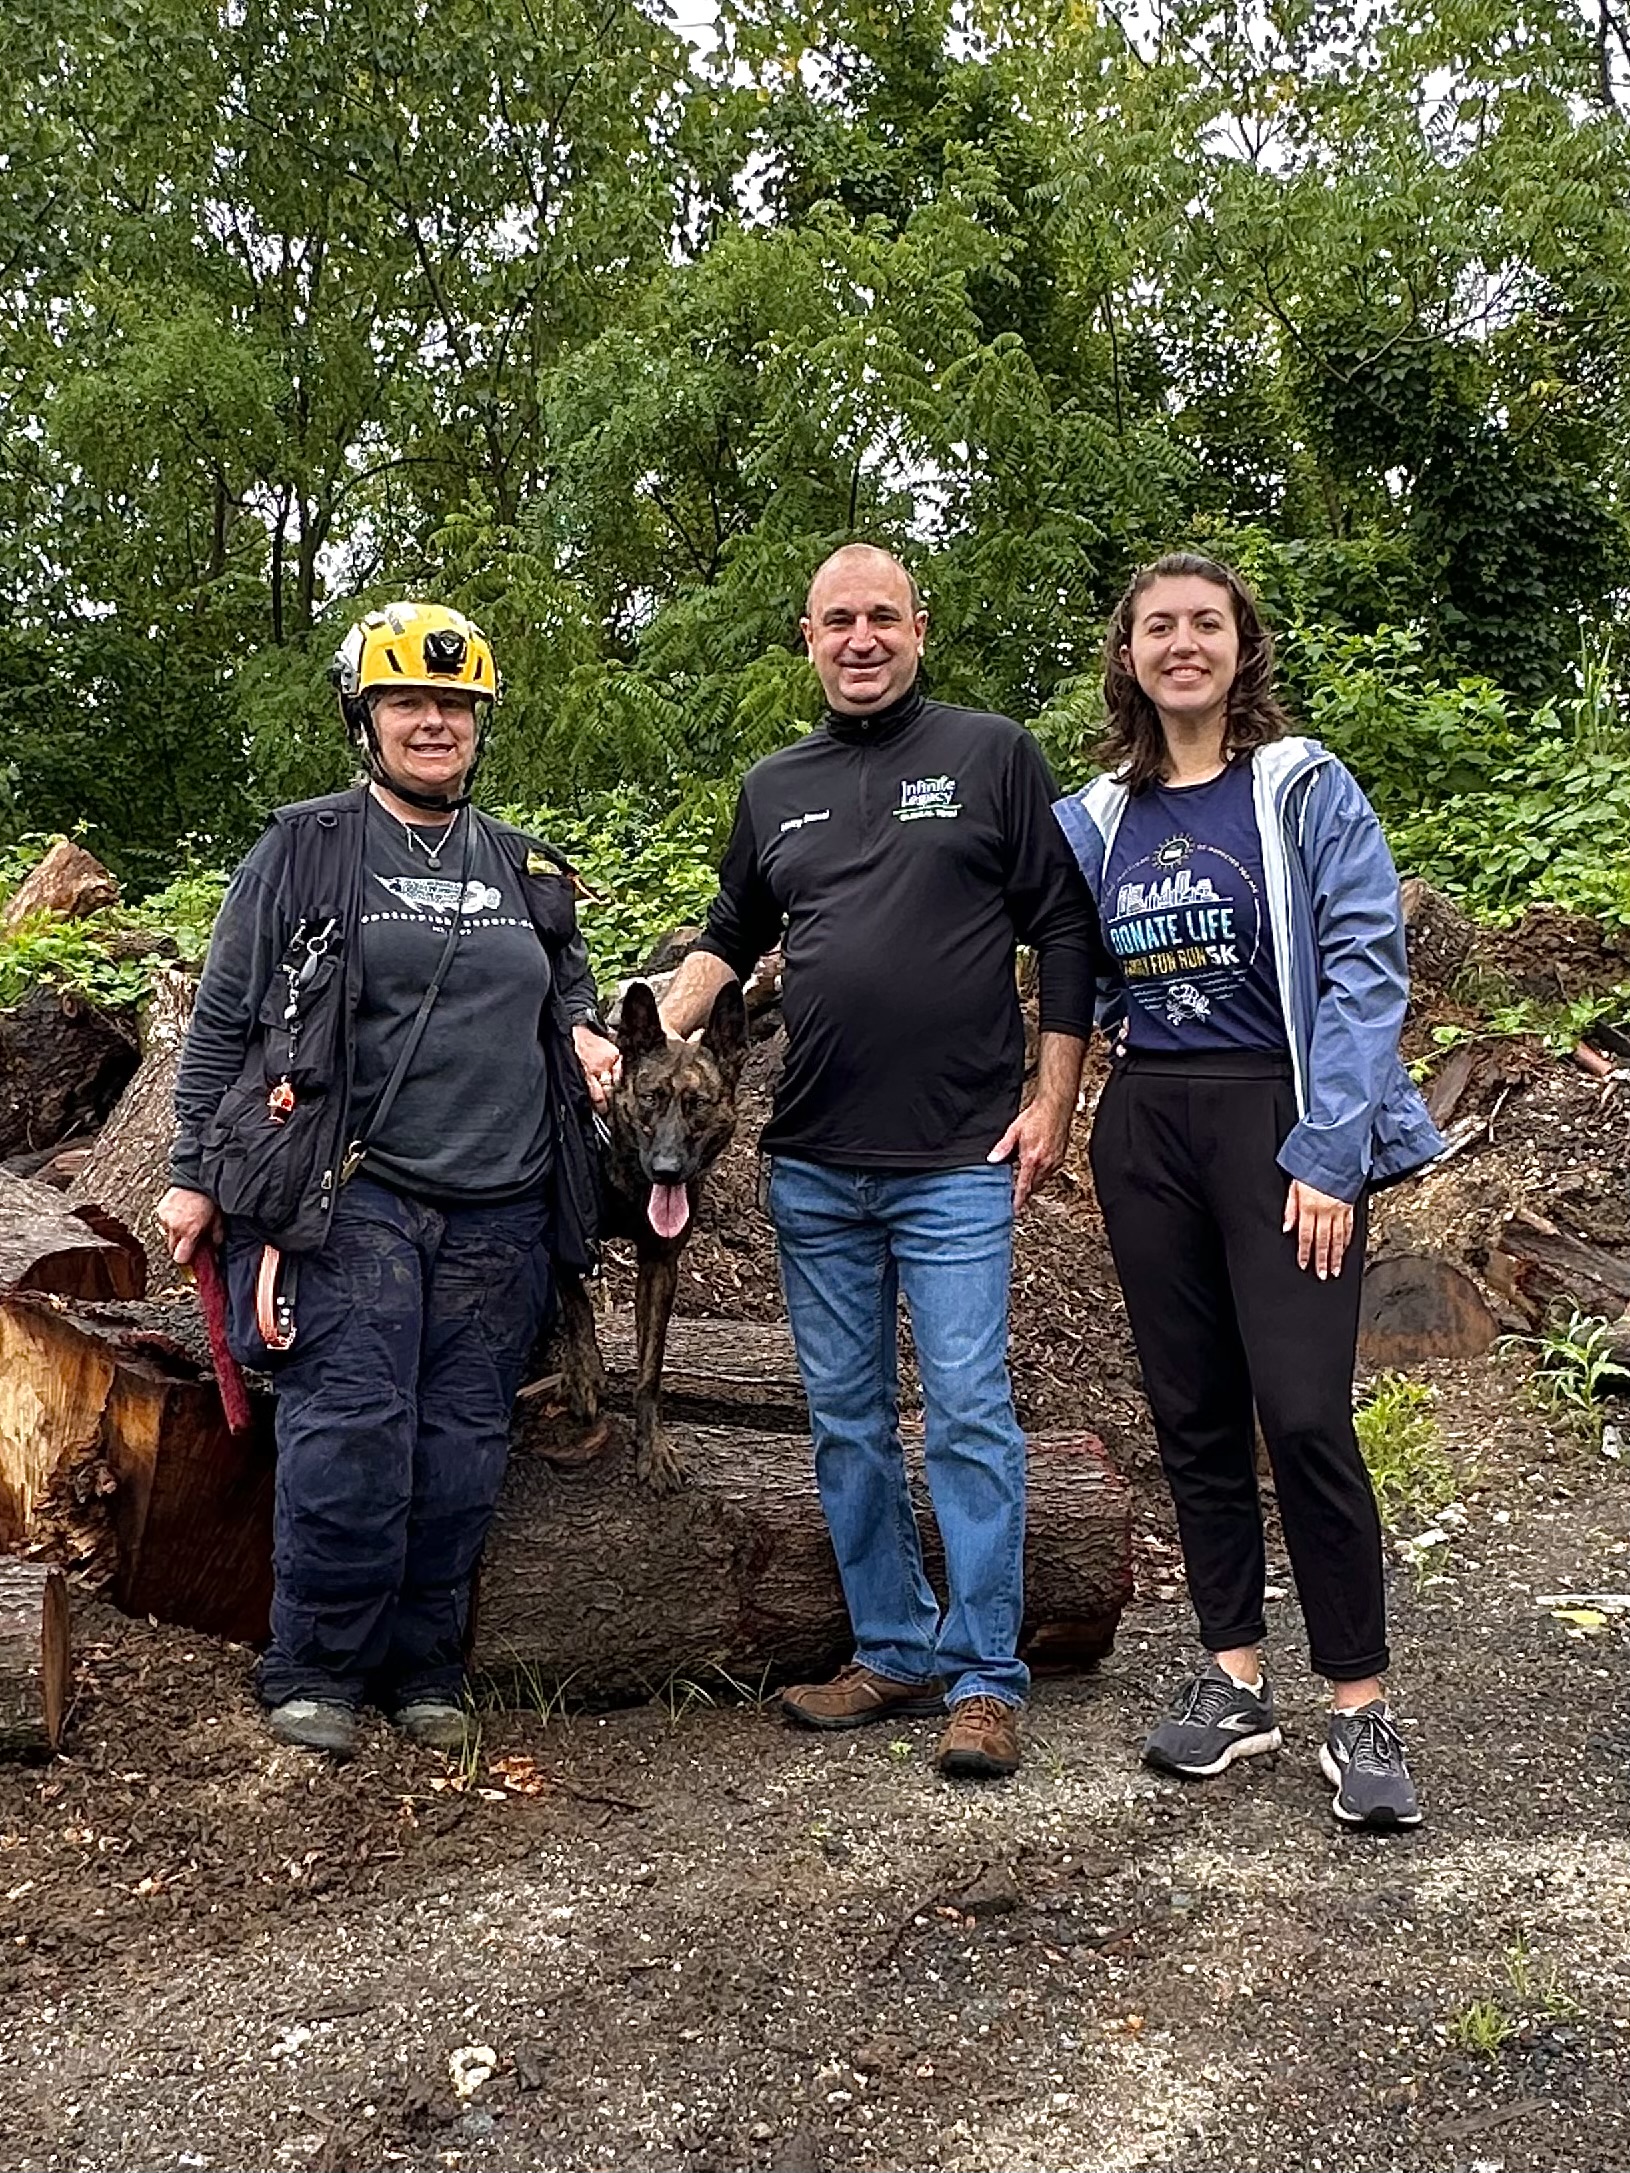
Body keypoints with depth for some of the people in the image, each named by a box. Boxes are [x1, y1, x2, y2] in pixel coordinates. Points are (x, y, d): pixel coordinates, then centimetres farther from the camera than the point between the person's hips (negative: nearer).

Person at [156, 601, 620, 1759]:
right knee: (352, 1431, -9)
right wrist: (196, 1176, 0)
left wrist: (586, 1033, 6)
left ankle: (424, 1668, 20)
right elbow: (224, 1020, 4)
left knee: (461, 1448, 5)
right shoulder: (304, 850, 4)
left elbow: (569, 994, 30)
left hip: (499, 1210, 4)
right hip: (352, 1196, -4)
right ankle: (315, 1673, 9)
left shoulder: (526, 870, 17)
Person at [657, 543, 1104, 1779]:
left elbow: (1065, 935, 0)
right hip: (813, 1167, 5)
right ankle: (895, 1653, 25)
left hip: (958, 1161, -5)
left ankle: (985, 1678, 9)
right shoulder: (775, 790, 13)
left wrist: (1053, 1103, -6)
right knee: (847, 1422, 11)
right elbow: (730, 936, 22)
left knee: (969, 1415, -3)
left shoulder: (992, 755, 1)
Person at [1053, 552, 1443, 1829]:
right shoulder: (1095, 818, 11)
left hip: (1277, 1120, -4)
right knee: (1193, 1414, 9)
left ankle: (1362, 1710, 4)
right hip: (1146, 1127, 5)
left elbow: (1364, 970, -9)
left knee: (1304, 1414, -10)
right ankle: (1234, 1679, 22)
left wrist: (1328, 1154, -15)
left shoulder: (1307, 790, -2)